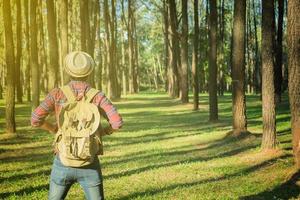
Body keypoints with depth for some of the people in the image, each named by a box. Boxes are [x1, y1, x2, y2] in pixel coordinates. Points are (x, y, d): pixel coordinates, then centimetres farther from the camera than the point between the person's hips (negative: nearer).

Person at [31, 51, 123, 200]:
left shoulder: (57, 93, -5)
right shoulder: (97, 96, -6)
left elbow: (35, 120, -15)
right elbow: (117, 122, -16)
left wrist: (54, 129, 7)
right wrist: (103, 131, 7)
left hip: (63, 163, 1)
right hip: (89, 165, 0)